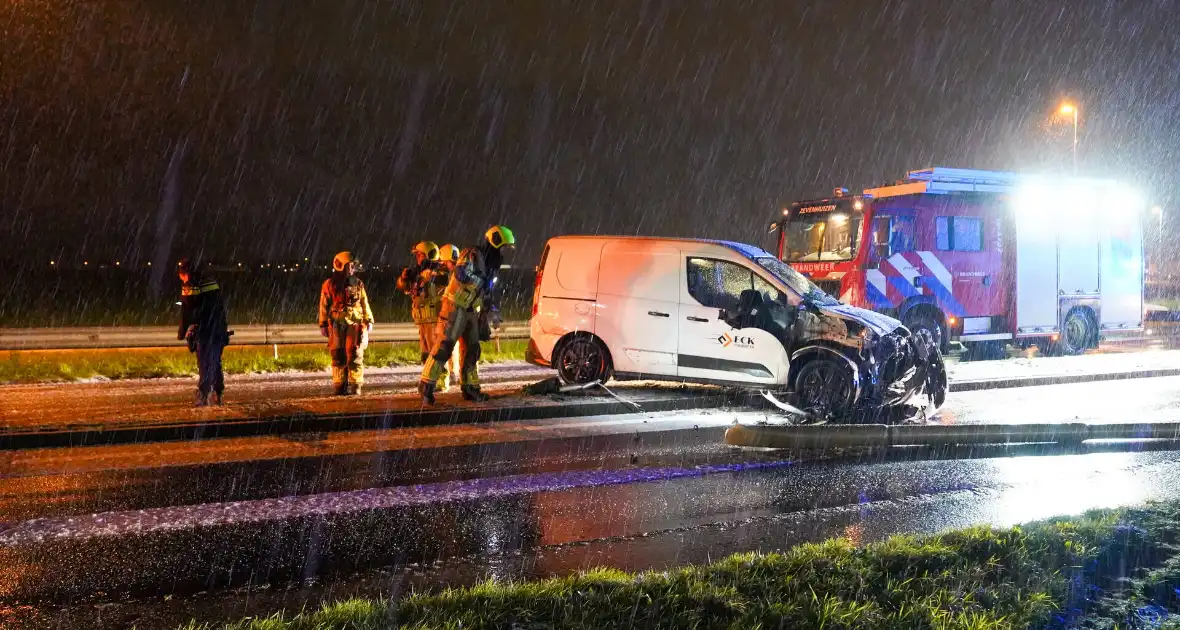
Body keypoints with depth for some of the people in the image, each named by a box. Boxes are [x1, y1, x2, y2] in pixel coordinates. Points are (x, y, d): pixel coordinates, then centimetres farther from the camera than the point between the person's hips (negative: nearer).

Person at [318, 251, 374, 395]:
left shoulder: (358, 284, 9)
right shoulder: (329, 285, 2)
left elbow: (364, 303, 12)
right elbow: (324, 306, 4)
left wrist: (369, 321, 7)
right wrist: (323, 324, 2)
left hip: (355, 324, 1)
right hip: (336, 325, -1)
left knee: (355, 355, -5)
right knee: (338, 356, 2)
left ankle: (355, 386, -2)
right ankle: (339, 387, 9)